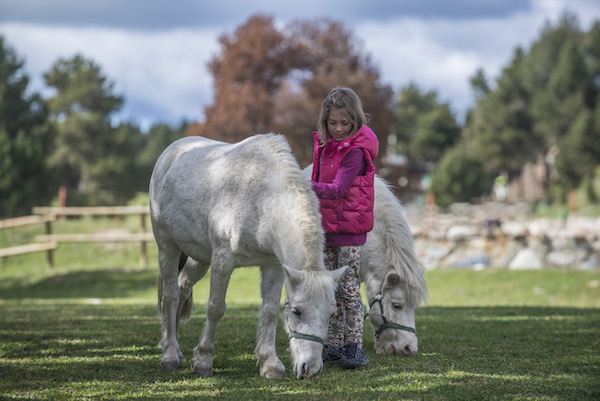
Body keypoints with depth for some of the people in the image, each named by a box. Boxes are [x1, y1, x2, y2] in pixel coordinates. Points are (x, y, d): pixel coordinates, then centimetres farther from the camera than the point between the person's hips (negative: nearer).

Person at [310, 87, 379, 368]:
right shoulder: (324, 146, 8)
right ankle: (333, 348, 14)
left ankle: (354, 348, 0)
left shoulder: (356, 151, -15)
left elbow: (339, 189, -24)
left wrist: (312, 188, -39)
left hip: (350, 227, -7)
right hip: (327, 226, 7)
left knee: (349, 288, -6)